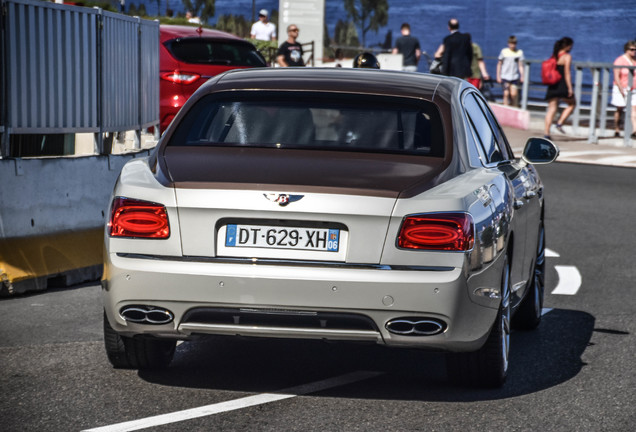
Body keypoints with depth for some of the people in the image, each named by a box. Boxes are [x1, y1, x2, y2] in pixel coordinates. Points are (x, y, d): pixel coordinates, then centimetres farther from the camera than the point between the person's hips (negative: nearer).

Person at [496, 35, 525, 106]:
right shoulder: (504, 51, 0)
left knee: (514, 94, -7)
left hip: (515, 77, 0)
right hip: (505, 76, 0)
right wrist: (498, 76, 4)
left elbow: (520, 65, 3)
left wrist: (522, 76, -7)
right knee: (506, 94, -6)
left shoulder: (519, 52, 1)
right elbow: (499, 64, 7)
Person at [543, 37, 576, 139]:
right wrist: (570, 88, -14)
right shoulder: (567, 57, -7)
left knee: (551, 109, 4)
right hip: (562, 85, -6)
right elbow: (567, 73, -13)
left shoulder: (554, 56, 14)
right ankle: (560, 123, 0)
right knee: (572, 104, 14)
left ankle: (547, 132, -4)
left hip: (552, 86, 6)